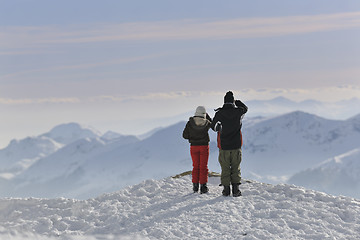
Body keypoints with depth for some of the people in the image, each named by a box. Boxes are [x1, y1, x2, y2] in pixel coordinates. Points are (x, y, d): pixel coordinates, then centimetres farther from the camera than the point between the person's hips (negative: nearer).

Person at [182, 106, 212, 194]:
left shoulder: (190, 123, -10)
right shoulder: (207, 123, -8)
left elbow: (185, 135, -5)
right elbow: (211, 123, 18)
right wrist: (206, 115, 12)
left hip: (194, 146, 1)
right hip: (204, 146, -1)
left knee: (196, 166, 13)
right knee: (203, 167, 6)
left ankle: (195, 186, 12)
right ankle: (203, 186, 1)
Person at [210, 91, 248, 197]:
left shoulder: (219, 113, -11)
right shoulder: (238, 112, -6)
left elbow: (213, 126, 2)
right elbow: (245, 108, 19)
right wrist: (237, 102, 27)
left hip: (224, 146, -1)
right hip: (236, 146, 1)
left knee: (225, 169, 8)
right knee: (236, 168, 9)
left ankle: (226, 190, 9)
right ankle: (236, 189, 3)